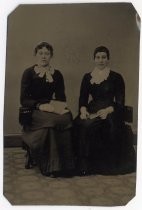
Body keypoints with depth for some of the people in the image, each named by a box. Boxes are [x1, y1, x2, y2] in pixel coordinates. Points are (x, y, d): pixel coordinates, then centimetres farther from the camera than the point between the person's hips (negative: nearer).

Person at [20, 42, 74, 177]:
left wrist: (58, 105, -9)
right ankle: (49, 166, -24)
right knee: (53, 120, -35)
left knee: (67, 117, -30)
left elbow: (61, 98, 15)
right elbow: (23, 100, -5)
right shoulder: (29, 73, 1)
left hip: (51, 108, 4)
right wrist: (40, 105, -21)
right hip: (33, 111, -3)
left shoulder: (57, 74, 12)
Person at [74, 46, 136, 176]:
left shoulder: (116, 77, 5)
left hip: (109, 113, -4)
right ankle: (81, 163, -19)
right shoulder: (87, 77, 16)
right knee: (78, 124, -29)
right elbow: (83, 99, 12)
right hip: (91, 111, 4)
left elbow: (120, 102, -1)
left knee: (87, 125, -33)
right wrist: (83, 110, -10)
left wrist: (108, 110, -19)